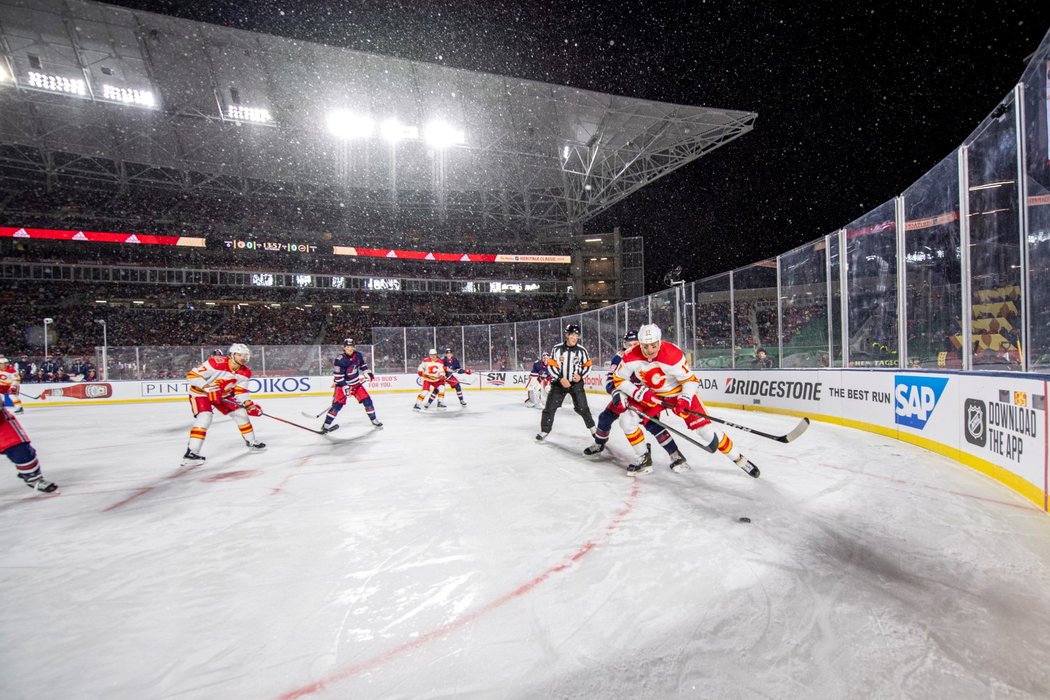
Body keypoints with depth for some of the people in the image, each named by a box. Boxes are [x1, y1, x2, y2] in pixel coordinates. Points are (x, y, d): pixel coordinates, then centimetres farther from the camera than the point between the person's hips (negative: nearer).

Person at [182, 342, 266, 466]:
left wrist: (249, 404, -19)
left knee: (240, 412, 3)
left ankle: (251, 442, 20)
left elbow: (240, 391, -5)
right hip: (200, 393, -6)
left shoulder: (245, 372, -11)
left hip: (223, 395, 6)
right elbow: (192, 375, -29)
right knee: (204, 417, -25)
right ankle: (191, 452, -19)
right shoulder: (215, 363, -31)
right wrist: (208, 388, -38)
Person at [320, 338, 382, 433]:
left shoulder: (358, 355, -6)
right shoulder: (340, 360, -23)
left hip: (356, 383, 5)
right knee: (338, 403, -13)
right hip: (343, 384, -5)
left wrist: (368, 373, 5)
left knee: (367, 400, 0)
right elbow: (338, 376, -21)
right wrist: (345, 387, -25)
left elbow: (363, 365, 14)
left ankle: (374, 420, 13)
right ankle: (326, 425, -3)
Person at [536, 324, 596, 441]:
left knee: (582, 407, -3)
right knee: (550, 407, 0)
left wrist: (580, 376, -12)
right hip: (559, 383, 0)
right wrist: (560, 379, -18)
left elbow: (587, 365, 5)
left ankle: (592, 427, 18)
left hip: (576, 383, 0)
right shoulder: (557, 348, -8)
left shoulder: (582, 350, -5)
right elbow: (551, 366, -8)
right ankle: (545, 430, 14)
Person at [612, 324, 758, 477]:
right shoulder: (631, 357, -22)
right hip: (649, 394, 3)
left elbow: (690, 380, -20)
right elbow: (618, 379, -10)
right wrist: (638, 393, -21)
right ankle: (645, 460, 6)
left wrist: (684, 398, -35)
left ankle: (739, 459, 13)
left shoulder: (673, 354, -30)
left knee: (704, 429, -9)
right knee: (627, 420, -12)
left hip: (679, 393, -3)